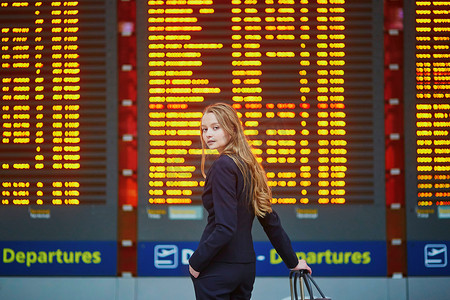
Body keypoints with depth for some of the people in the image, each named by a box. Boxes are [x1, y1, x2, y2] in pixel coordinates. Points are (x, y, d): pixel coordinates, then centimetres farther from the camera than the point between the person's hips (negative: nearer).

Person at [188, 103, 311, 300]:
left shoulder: (223, 166, -14)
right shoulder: (249, 166, 11)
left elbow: (225, 229, -21)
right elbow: (271, 222, 17)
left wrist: (195, 262, -11)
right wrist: (293, 262, 25)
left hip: (218, 269, -8)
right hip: (246, 267, 8)